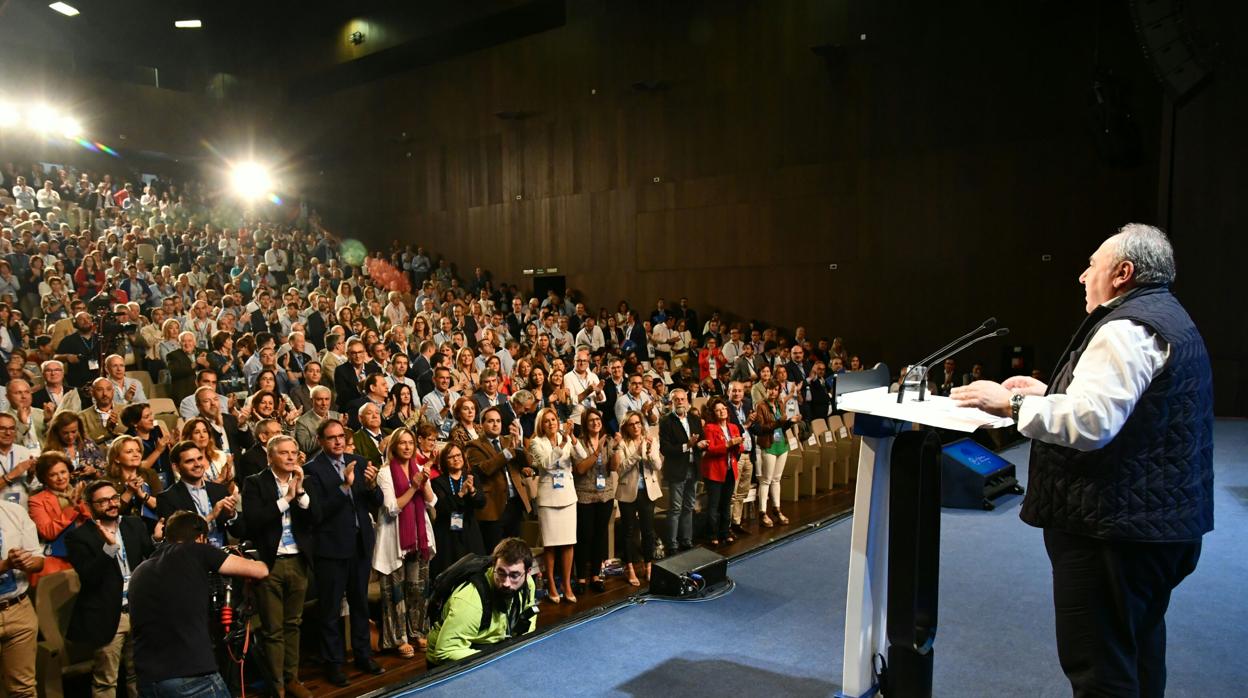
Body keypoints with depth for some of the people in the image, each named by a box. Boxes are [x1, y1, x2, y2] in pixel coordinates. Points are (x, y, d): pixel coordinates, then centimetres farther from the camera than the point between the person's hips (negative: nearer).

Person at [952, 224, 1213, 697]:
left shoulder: (1127, 329, -17)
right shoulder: (1167, 319, 18)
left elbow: (1090, 422, -28)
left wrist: (1011, 403, -18)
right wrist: (1048, 392, 18)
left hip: (1117, 527, -11)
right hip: (1162, 519, 11)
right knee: (1138, 649, 24)